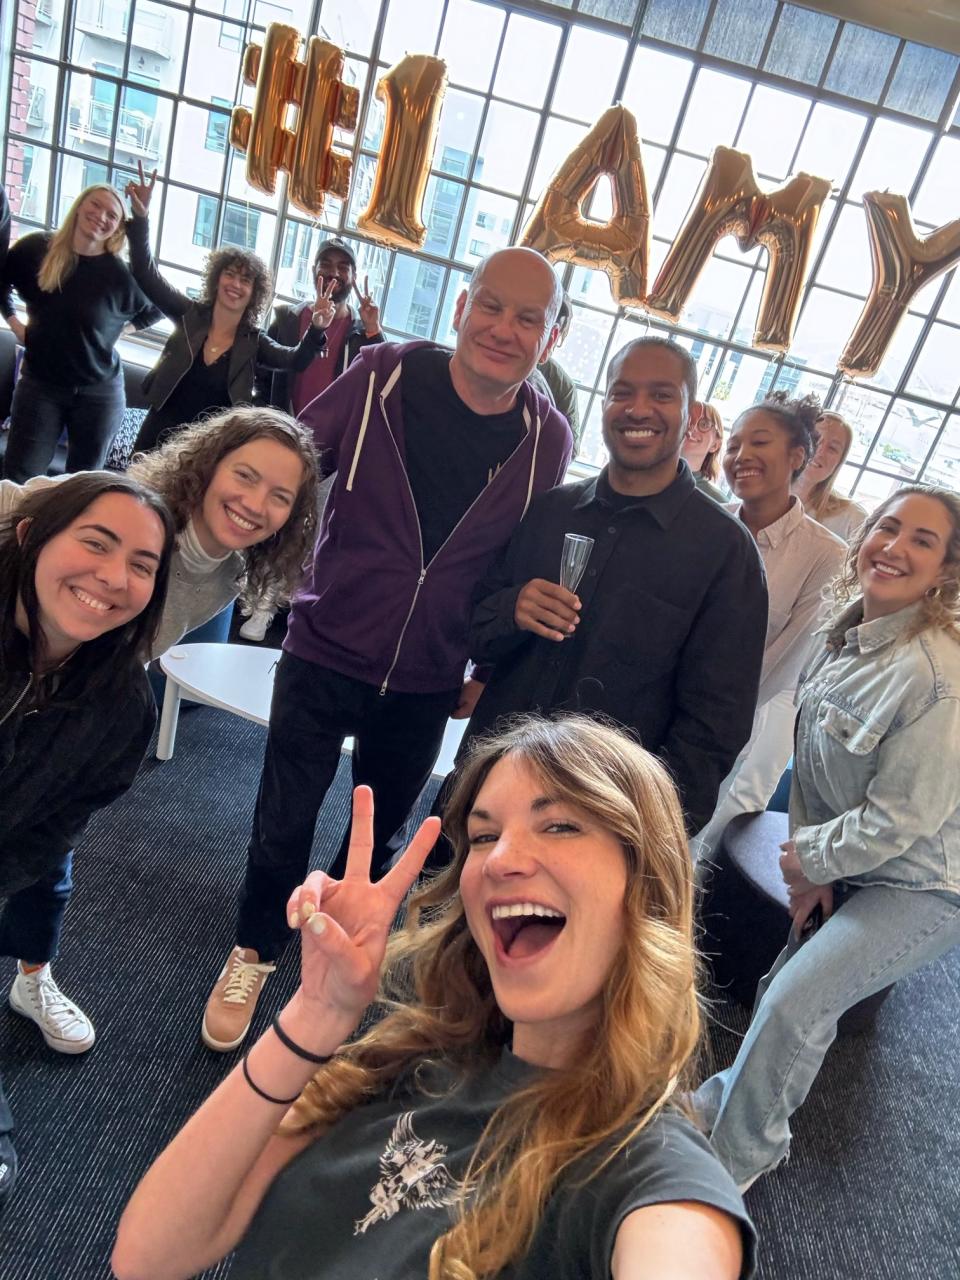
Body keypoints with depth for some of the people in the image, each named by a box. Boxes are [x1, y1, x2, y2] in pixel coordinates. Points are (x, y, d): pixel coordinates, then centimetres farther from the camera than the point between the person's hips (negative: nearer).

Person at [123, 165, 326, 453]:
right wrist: (140, 218, -14)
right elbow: (146, 275, -2)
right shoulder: (190, 315, 0)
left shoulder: (253, 343, -3)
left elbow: (295, 360, -16)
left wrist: (316, 330, -35)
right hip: (160, 432, 1)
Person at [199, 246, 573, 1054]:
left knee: (382, 828, 21)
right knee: (285, 818, 11)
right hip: (325, 652, -1)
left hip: (426, 681, 2)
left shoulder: (547, 439, -7)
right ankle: (254, 952, 40)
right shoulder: (386, 376, -13)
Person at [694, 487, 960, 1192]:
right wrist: (810, 865, -2)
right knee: (788, 996, 16)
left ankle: (733, 1158, 19)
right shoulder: (845, 636, -5)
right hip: (845, 867, 7)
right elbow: (811, 759, 2)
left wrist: (812, 859, -10)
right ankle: (721, 1107, 42)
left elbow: (903, 817, -24)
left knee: (793, 1006, -8)